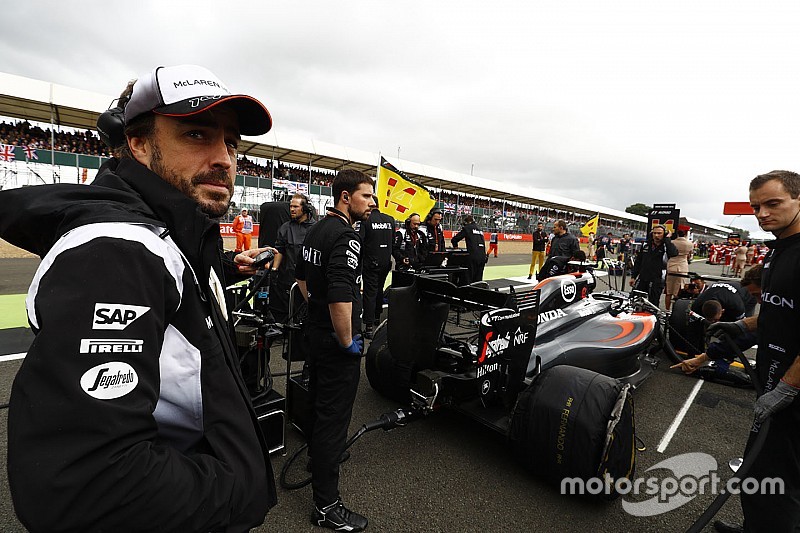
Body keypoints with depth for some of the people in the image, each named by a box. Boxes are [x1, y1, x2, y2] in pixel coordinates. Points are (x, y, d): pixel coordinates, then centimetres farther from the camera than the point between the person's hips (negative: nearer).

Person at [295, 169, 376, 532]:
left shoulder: (316, 230, 8)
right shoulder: (346, 236, -23)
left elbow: (302, 276, 19)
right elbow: (340, 297, -33)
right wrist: (347, 342, -20)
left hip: (316, 331, 10)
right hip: (337, 340, -10)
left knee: (318, 400, 27)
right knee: (334, 416, 1)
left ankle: (317, 456, 51)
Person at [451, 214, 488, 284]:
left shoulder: (467, 228, 3)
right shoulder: (479, 229, 21)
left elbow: (454, 239, 3)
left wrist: (455, 246, 21)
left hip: (473, 257, -6)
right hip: (483, 256, 6)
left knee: (469, 278, -2)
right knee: (478, 279, 12)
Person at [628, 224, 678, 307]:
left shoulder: (666, 247, -3)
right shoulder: (645, 245, 10)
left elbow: (674, 253, -28)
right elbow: (638, 262, 16)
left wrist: (667, 239, -17)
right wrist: (633, 276, 12)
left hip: (656, 282, -4)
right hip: (642, 280, 4)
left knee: (653, 305, 0)